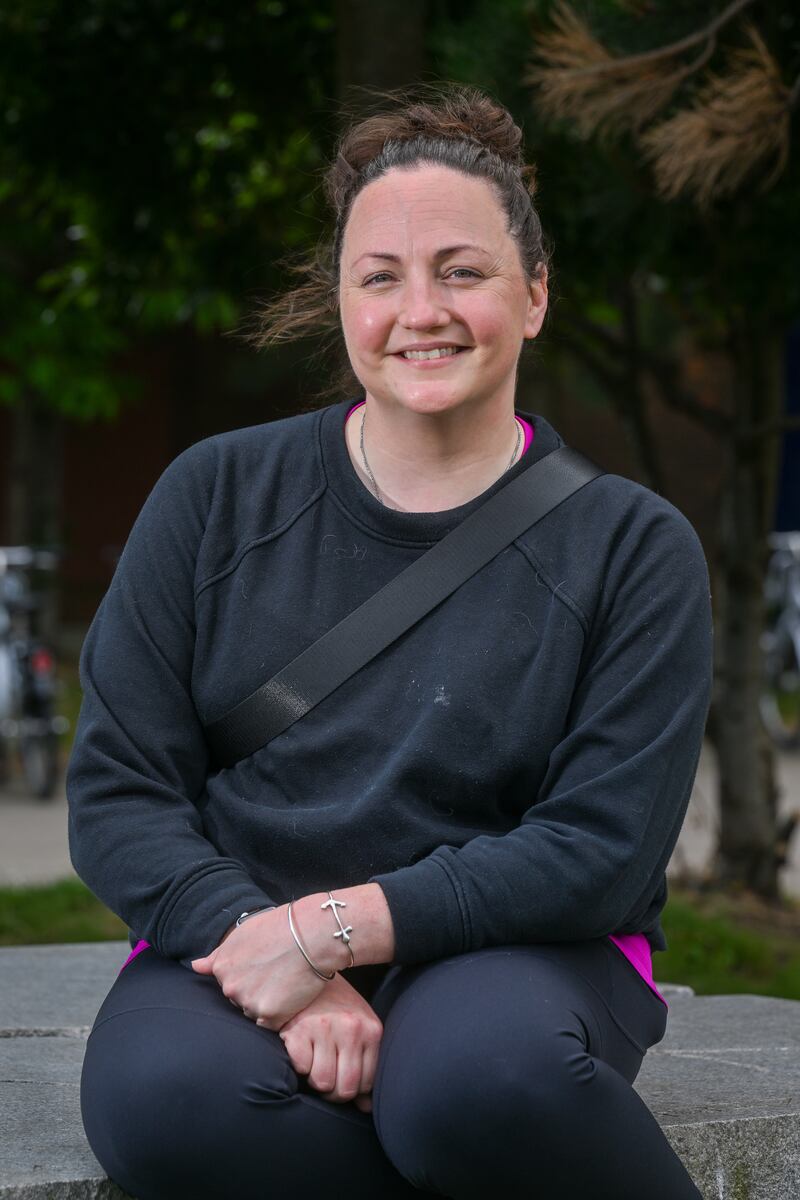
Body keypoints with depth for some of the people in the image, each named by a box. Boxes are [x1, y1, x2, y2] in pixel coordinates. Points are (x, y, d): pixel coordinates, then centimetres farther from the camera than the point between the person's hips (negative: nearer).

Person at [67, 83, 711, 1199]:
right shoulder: (217, 497, 7)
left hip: (509, 951, -1)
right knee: (162, 1099, -34)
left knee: (479, 1076, -38)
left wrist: (338, 926, -16)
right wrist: (279, 962, -15)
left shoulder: (633, 547, 2)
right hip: (235, 940, 2)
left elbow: (604, 847, -5)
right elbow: (117, 790, 2)